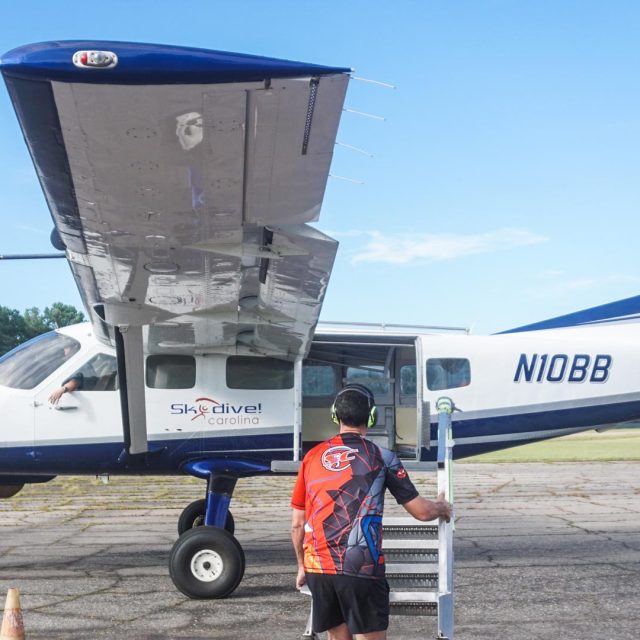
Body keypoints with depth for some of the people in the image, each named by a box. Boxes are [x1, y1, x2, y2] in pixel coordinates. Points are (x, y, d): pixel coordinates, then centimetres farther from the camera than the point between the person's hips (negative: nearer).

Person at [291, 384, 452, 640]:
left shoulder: (312, 456, 8)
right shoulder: (380, 457, -1)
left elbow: (297, 525, 12)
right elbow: (421, 511, 4)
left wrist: (302, 566, 26)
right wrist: (442, 508, 26)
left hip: (318, 567, 4)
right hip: (361, 569, -4)